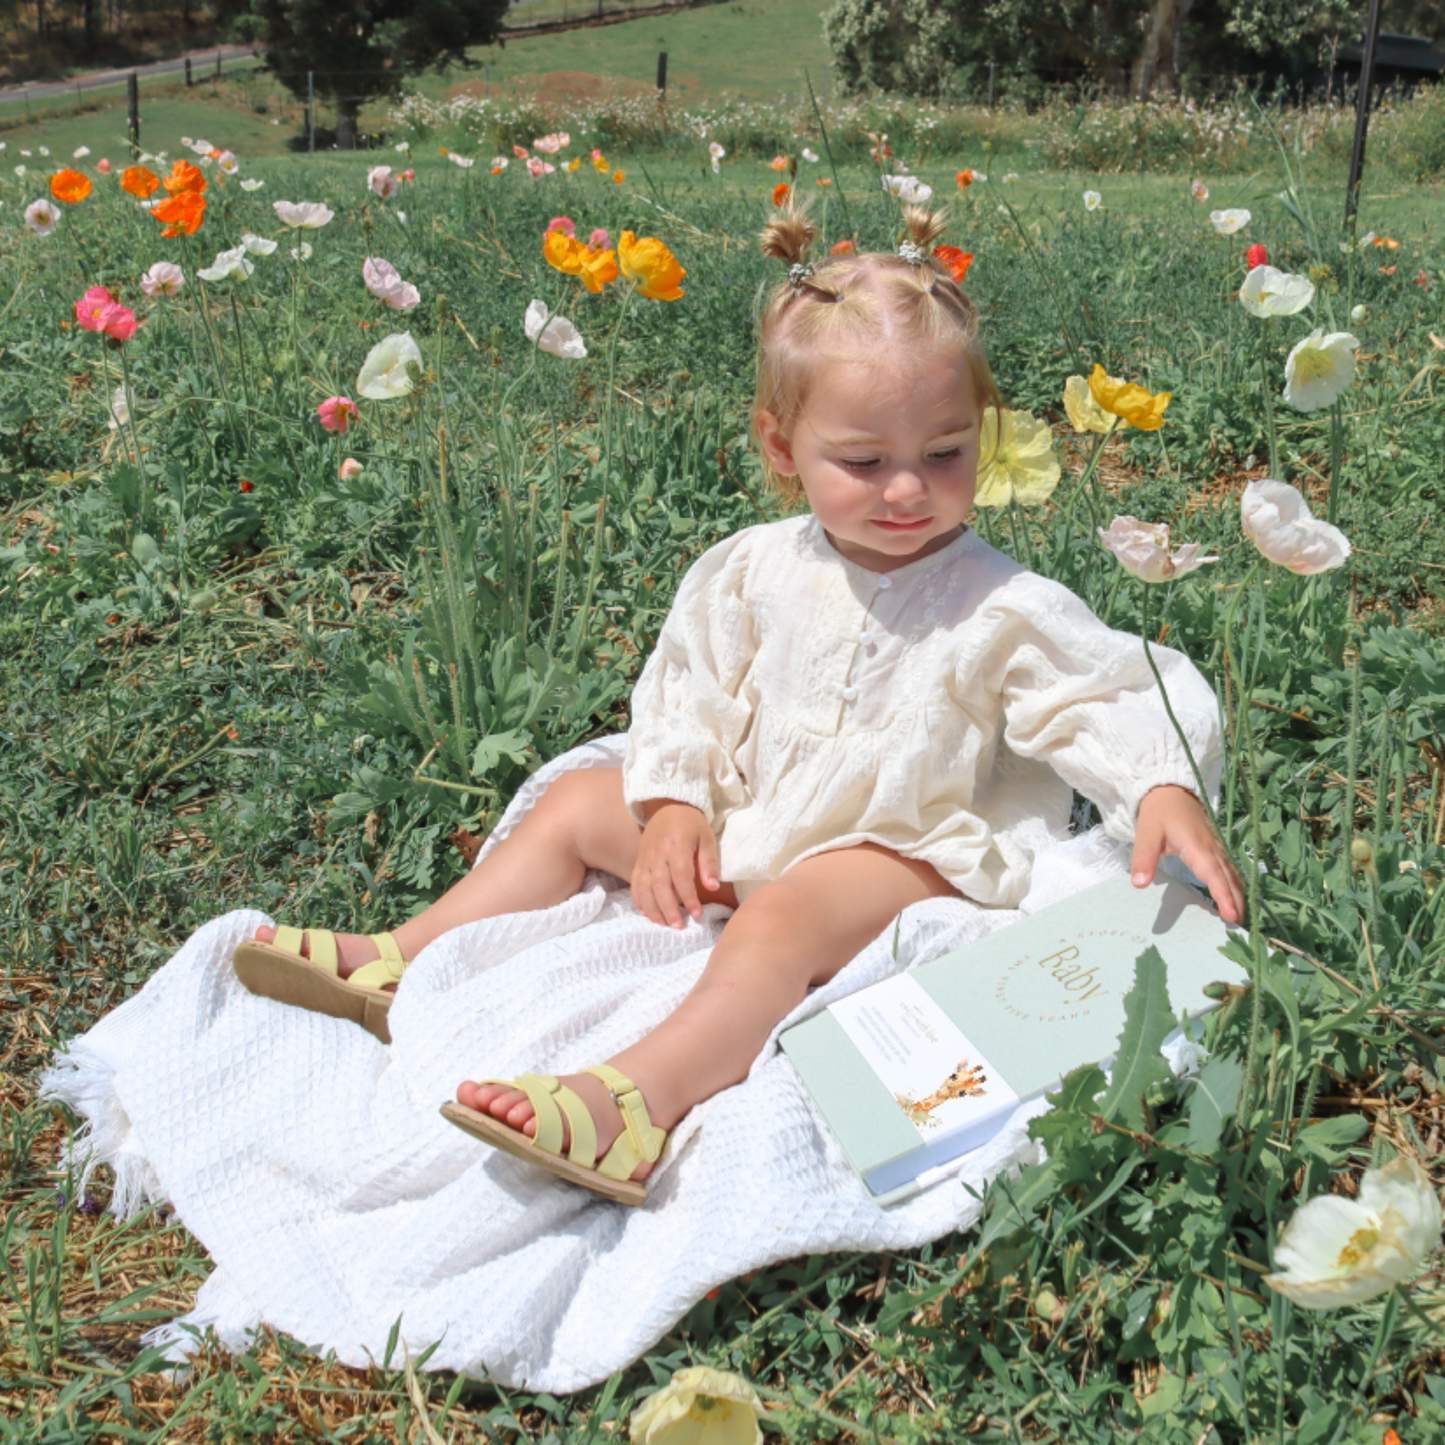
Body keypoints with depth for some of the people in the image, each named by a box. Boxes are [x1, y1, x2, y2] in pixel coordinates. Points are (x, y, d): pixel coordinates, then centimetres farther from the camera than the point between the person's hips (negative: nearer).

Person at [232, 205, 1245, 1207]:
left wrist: (1165, 791, -36)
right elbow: (692, 686, 7)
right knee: (580, 802, 6)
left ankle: (631, 1104, -54)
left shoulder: (1005, 612, -15)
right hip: (747, 823, 7)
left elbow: (1115, 696, -17)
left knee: (782, 919, -36)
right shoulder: (755, 572, -3)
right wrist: (676, 801, -5)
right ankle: (400, 961, 6)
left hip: (902, 852, -6)